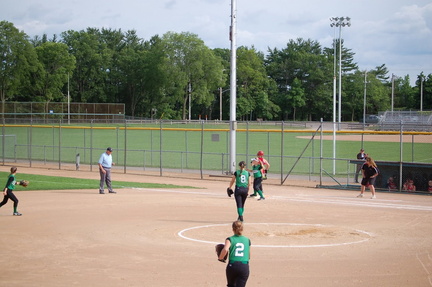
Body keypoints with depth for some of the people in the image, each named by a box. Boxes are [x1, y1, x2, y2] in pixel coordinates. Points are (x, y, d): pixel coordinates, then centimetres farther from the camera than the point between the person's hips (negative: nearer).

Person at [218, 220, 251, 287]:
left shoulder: (230, 239, 3)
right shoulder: (247, 240, 12)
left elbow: (225, 249, -17)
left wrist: (220, 258, -1)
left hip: (232, 266, 0)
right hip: (244, 267, 0)